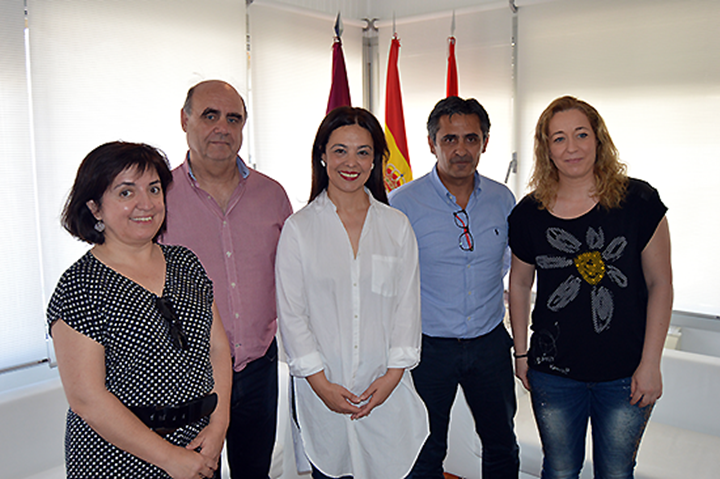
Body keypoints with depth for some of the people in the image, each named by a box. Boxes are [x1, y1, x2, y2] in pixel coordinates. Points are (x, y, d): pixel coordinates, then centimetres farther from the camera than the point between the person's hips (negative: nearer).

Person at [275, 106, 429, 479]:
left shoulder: (397, 227, 4)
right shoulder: (298, 228, -2)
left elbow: (407, 305, 4)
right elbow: (291, 313, -3)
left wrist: (394, 374, -5)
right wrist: (321, 383, -8)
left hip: (387, 389, 1)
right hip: (322, 391, -1)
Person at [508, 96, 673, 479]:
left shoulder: (638, 201, -9)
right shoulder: (529, 213, -4)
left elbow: (660, 283, -5)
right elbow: (519, 285, 8)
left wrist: (650, 363, -6)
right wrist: (521, 352, 9)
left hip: (626, 375, -1)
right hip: (553, 374, 1)